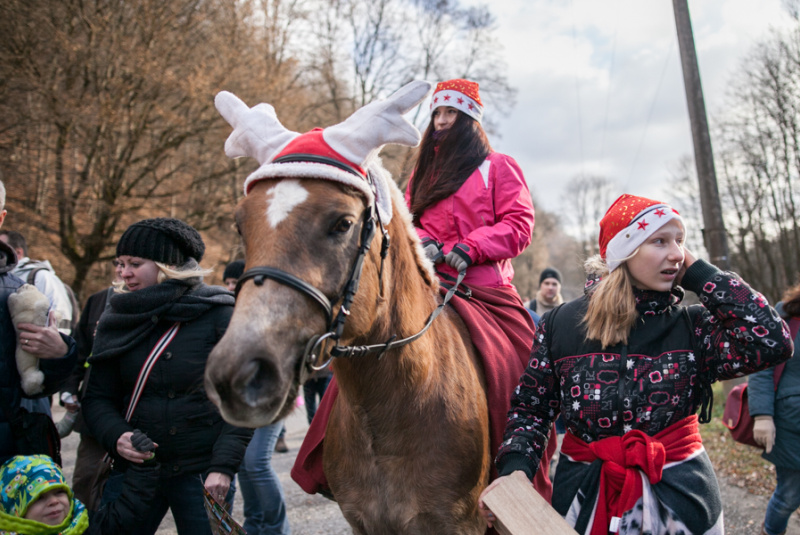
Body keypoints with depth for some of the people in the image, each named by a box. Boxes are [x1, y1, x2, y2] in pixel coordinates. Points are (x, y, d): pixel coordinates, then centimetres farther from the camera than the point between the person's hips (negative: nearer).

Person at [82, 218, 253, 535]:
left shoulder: (219, 315, -8)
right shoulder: (117, 321, 5)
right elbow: (97, 397, 7)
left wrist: (223, 466, -16)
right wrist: (115, 436, -13)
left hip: (200, 472, -3)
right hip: (133, 467, 4)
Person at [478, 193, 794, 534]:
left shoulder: (692, 327, -6)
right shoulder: (559, 325, -5)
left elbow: (773, 343, -23)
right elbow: (530, 408, 3)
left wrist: (700, 275, -16)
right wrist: (515, 467, -14)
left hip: (679, 494, 0)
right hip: (583, 496, 0)